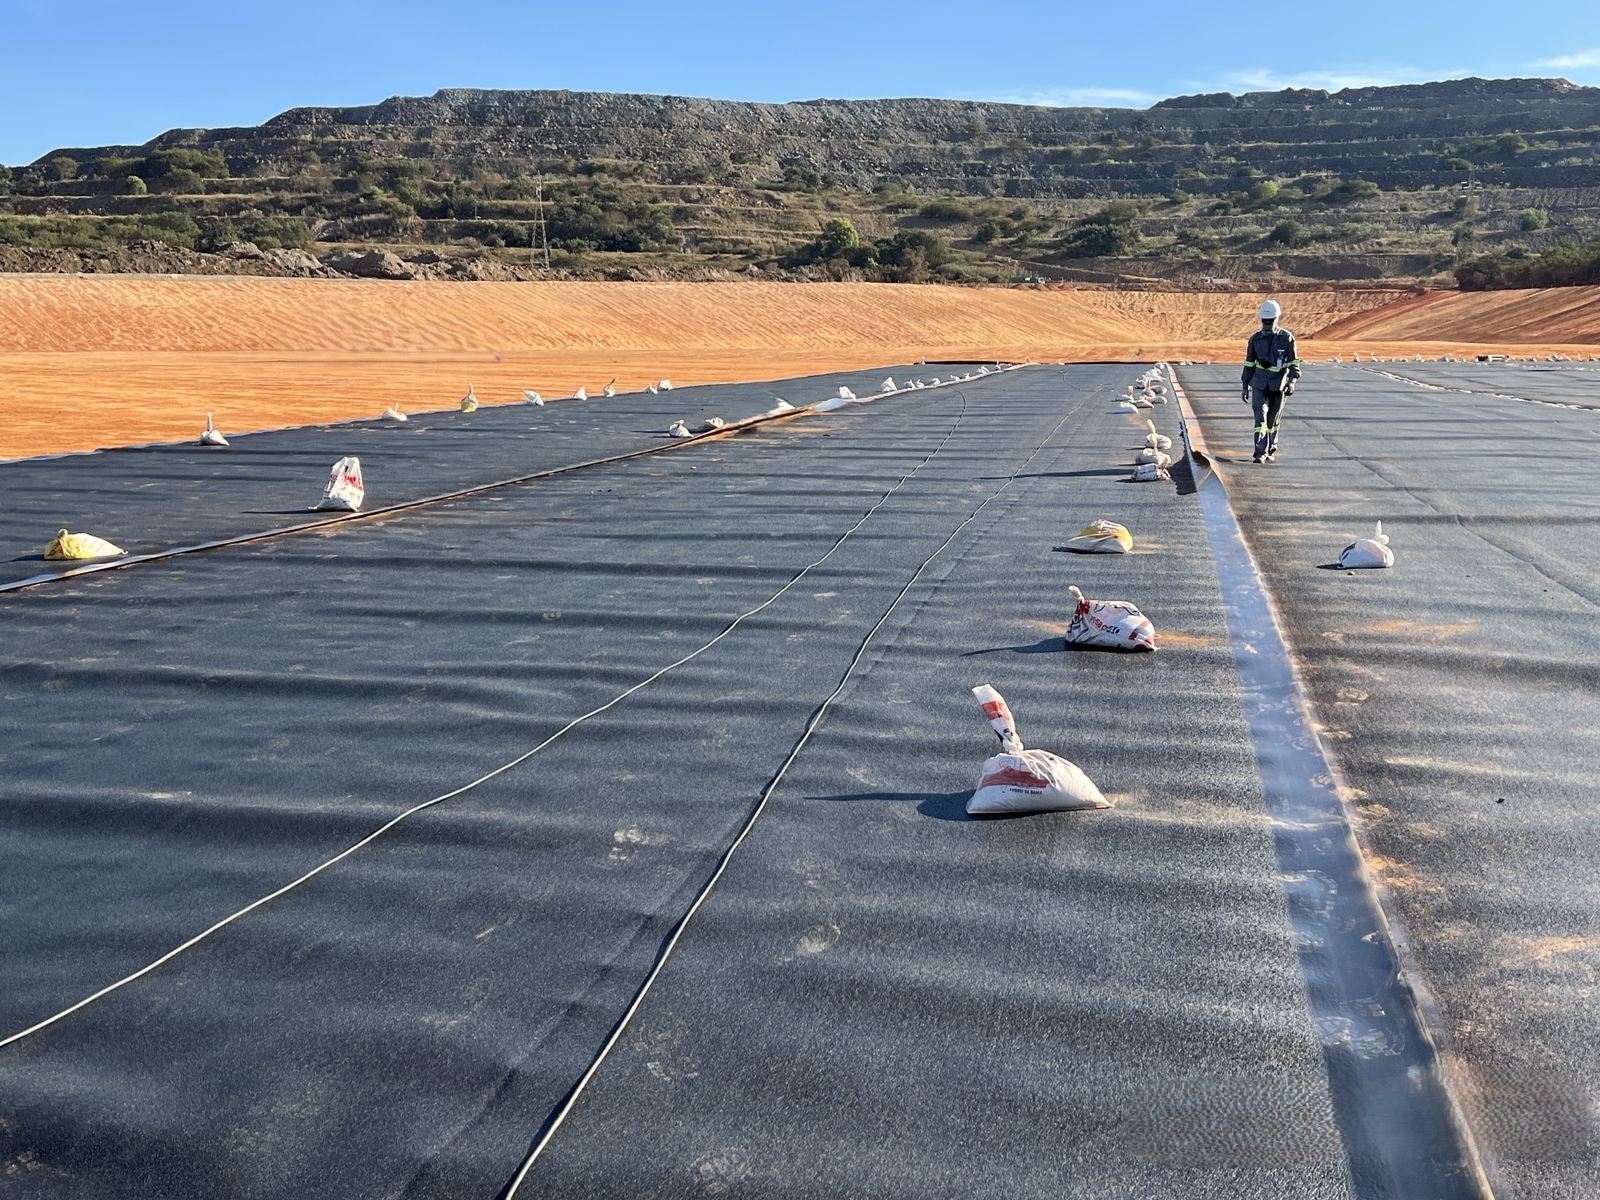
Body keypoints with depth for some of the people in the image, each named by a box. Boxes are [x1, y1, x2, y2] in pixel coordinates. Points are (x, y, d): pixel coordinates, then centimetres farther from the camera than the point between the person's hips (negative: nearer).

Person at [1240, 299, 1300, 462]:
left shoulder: (1287, 337, -4)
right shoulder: (1255, 338, 1)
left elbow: (1294, 362, -3)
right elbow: (1249, 364, 8)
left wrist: (1292, 381, -17)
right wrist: (1245, 387, 8)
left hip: (1279, 385, -1)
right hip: (1259, 384, 1)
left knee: (1273, 419, 10)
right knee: (1260, 417, -12)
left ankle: (1271, 449, 26)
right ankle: (1260, 453, -15)